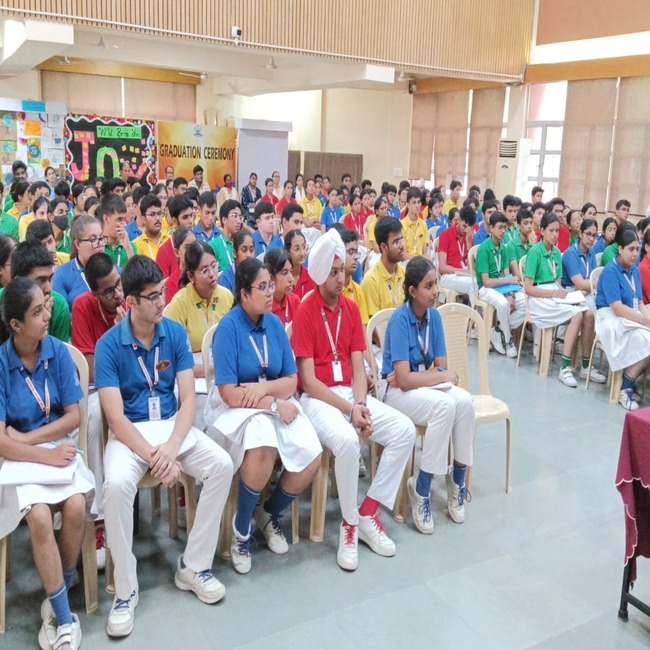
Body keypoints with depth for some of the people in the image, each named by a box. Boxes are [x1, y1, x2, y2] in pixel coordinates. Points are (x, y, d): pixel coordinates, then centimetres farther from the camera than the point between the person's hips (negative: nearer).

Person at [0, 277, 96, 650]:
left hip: (58, 446, 2)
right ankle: (65, 617, -12)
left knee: (76, 505, -25)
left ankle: (57, 598, -1)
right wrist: (46, 456, -22)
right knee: (39, 516, -28)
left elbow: (74, 417, -1)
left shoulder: (57, 351, -4)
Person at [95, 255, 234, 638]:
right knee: (117, 485, -33)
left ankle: (194, 566, -3)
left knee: (222, 465, -20)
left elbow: (188, 399, -5)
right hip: (129, 432, -3)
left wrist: (171, 447, -21)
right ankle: (126, 590, -12)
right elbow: (116, 418, -15)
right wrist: (153, 458, -24)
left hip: (172, 424, 3)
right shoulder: (109, 344, -11)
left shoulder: (176, 333, -2)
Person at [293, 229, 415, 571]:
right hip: (318, 398, -6)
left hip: (351, 393, 6)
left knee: (405, 430, -11)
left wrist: (360, 405, -13)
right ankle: (349, 525, -10)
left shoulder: (351, 308, 8)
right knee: (346, 440, -34)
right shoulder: (305, 312, -10)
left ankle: (368, 513, -1)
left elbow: (358, 367, 5)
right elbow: (308, 380, -13)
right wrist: (348, 410, -18)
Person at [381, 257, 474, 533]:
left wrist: (412, 376, -15)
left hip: (427, 384, 6)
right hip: (397, 393, -5)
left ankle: (457, 479, -8)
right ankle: (420, 488, -18)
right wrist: (444, 375, -12)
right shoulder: (399, 319, -17)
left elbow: (441, 365, 2)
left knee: (465, 401, -24)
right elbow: (403, 379, -22)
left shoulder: (434, 316, 1)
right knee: (445, 405, -32)